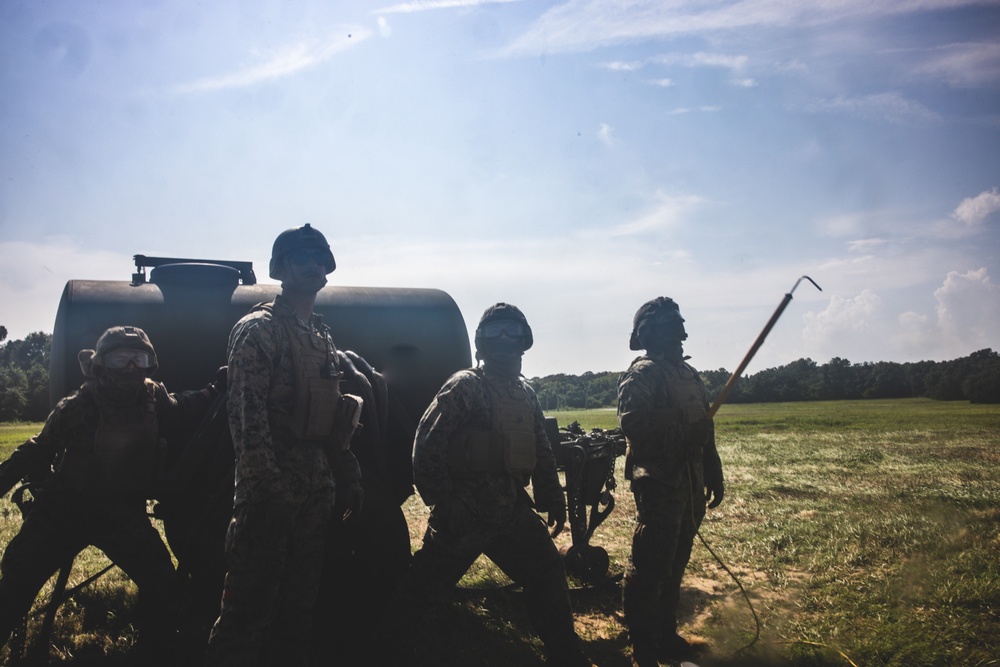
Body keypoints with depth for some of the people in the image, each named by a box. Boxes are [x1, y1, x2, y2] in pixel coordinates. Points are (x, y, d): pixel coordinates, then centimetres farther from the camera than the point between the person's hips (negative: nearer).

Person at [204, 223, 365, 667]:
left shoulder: (322, 335, 16)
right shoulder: (258, 330, -8)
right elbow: (247, 415, -18)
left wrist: (349, 479, 16)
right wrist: (269, 486, -24)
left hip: (316, 489, 8)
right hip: (271, 491, -8)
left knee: (299, 599, 16)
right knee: (250, 603, -3)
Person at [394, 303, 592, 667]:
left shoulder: (525, 394, 14)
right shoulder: (465, 386, -9)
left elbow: (541, 451, 21)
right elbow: (427, 444, -15)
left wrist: (553, 500, 16)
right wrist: (444, 502, -18)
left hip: (512, 510, 7)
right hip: (465, 513, -7)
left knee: (548, 575, 10)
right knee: (424, 585, 1)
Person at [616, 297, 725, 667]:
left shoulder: (688, 374, 16)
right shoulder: (641, 374, -10)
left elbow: (705, 430, 21)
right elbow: (633, 425, -23)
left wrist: (714, 476, 19)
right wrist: (684, 434, -24)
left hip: (690, 484, 8)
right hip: (658, 483, -8)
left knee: (674, 566, 17)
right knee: (649, 569, -5)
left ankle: (666, 637, 29)